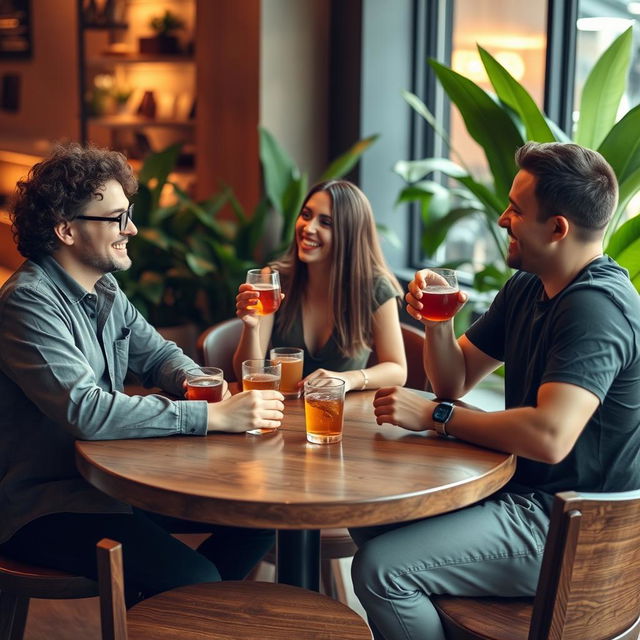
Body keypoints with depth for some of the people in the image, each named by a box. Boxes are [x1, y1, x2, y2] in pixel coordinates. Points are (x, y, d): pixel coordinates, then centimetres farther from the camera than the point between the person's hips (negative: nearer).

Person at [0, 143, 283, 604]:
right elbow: (85, 411, -31)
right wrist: (214, 416, -29)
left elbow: (159, 355, 16)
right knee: (193, 579, -26)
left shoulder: (105, 288, 7)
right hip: (45, 506, -9)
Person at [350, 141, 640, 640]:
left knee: (381, 569, -19)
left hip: (569, 528, -10)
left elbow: (549, 438, -34)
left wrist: (435, 416, -22)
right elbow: (456, 380, 14)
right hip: (523, 491, 10)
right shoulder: (526, 289, 8)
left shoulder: (598, 305, -22)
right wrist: (436, 321, -7)